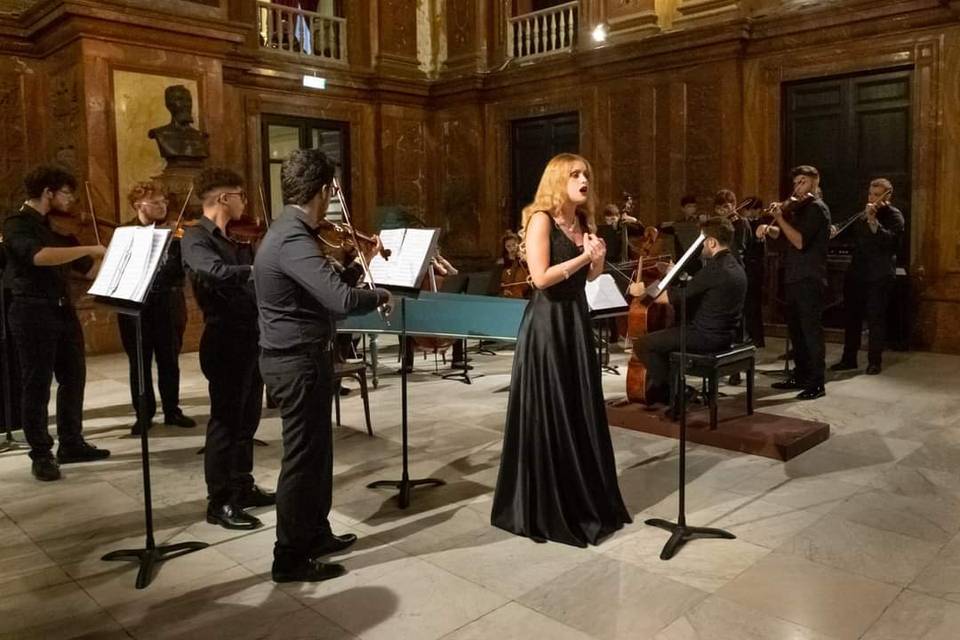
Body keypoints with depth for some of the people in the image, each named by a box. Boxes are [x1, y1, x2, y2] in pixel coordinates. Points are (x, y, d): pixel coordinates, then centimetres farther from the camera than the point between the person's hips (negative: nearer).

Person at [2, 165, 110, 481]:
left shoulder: (58, 227, 14)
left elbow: (88, 269, 16)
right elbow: (39, 256, -31)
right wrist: (90, 248, -29)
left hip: (63, 310, 8)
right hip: (33, 312, -8)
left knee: (73, 377, 13)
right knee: (37, 385, 0)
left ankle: (71, 444, 26)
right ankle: (41, 454, 10)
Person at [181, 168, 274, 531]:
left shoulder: (237, 238, 15)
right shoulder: (195, 238, -11)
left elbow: (250, 278, 14)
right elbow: (218, 272, -31)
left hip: (250, 337, 8)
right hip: (226, 341, -8)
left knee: (247, 418, 16)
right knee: (225, 420, -1)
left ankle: (242, 487, 30)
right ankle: (219, 503, 9)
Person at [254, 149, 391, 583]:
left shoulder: (291, 232, 11)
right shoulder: (293, 240, -23)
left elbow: (325, 288, 17)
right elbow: (342, 300, -34)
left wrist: (360, 263, 12)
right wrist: (380, 295, -15)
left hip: (299, 358, 11)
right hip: (298, 363, -11)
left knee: (316, 450, 20)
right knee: (302, 457, 1)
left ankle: (316, 533, 35)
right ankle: (290, 558, 14)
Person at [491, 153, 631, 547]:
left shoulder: (583, 221, 12)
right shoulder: (541, 219, -11)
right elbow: (540, 277, -21)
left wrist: (598, 259, -3)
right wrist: (583, 256, -16)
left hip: (577, 319, 8)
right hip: (547, 323, -8)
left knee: (582, 413, 12)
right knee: (547, 415, -1)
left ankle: (585, 500, 26)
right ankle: (543, 508, 13)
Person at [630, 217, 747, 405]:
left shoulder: (715, 268, -21)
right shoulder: (734, 264, 10)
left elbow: (676, 298, -19)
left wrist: (643, 291, -6)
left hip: (707, 337, -10)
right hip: (725, 334, 10)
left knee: (642, 344, -4)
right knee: (664, 334, 28)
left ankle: (672, 392, 6)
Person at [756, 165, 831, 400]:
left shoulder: (817, 208, -11)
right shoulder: (801, 208, 17)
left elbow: (800, 241, -22)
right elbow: (785, 236, 17)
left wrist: (780, 218, -19)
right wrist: (769, 228, -2)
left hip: (809, 280, -9)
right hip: (794, 278, 9)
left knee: (811, 329, -6)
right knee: (795, 329, 15)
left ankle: (817, 383, -2)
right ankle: (801, 376, 25)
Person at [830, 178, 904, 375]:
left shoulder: (894, 216, -5)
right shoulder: (862, 214, 14)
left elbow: (890, 240, -20)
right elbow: (848, 231, 16)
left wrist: (873, 221, -28)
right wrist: (835, 231, -5)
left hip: (879, 276, -6)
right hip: (856, 272, 6)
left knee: (875, 318, -2)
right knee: (851, 316, 10)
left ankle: (874, 361, 8)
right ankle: (849, 358, 19)